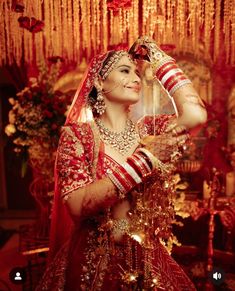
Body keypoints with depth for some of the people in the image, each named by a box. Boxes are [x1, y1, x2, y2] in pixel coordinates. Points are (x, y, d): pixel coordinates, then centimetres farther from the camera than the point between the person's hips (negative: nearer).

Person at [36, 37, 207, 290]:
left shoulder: (149, 129, -1)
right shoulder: (76, 134, -10)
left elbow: (195, 114, -19)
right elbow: (78, 205, -21)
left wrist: (156, 56, -9)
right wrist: (145, 158, -24)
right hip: (93, 262, -3)